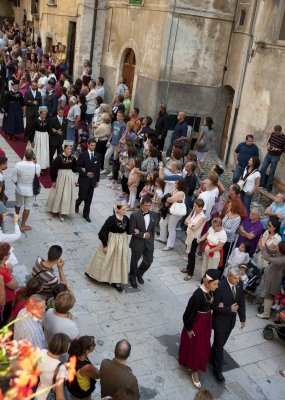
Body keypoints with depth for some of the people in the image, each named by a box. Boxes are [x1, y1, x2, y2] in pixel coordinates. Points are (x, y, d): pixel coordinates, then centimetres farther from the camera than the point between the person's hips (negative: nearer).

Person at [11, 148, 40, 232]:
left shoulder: (18, 165, -24)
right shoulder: (37, 166, -25)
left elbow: (14, 179, -13)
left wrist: (18, 184, 9)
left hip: (19, 189, 2)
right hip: (30, 190, -2)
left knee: (18, 204, 28)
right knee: (27, 208, 15)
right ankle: (23, 226, 25)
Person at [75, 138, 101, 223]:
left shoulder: (97, 156, 5)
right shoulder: (82, 154, -6)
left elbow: (98, 169, 9)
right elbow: (77, 167, -6)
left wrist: (97, 180, 9)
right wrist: (86, 173, -16)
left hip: (92, 180, 3)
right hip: (83, 180, -3)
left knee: (89, 198, 7)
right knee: (82, 196, -2)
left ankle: (86, 215, 19)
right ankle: (77, 204, 33)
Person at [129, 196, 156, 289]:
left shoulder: (153, 215, -2)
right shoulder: (135, 215, -19)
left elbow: (153, 229, 8)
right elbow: (132, 230, -17)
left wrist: (152, 240, 8)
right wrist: (143, 235, -18)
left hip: (149, 243, 4)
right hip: (137, 243, -4)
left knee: (148, 261, 11)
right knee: (134, 262, 13)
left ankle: (139, 274, 41)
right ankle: (132, 278, 37)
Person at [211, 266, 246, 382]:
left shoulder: (239, 284, -11)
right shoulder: (220, 287, -29)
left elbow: (241, 302, 2)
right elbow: (214, 306, -21)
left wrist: (242, 318, 4)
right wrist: (229, 309, -27)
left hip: (231, 320, 6)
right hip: (220, 321, -6)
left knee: (221, 343, 24)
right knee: (219, 345, 8)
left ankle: (212, 357, 48)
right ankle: (217, 370, 25)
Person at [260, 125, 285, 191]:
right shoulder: (273, 134, -4)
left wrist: (276, 149, -26)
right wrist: (268, 145, -9)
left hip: (275, 157, -5)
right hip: (268, 154, 5)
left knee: (271, 172, 6)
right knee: (262, 169, 7)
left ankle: (268, 186, 19)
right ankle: (261, 184, 23)